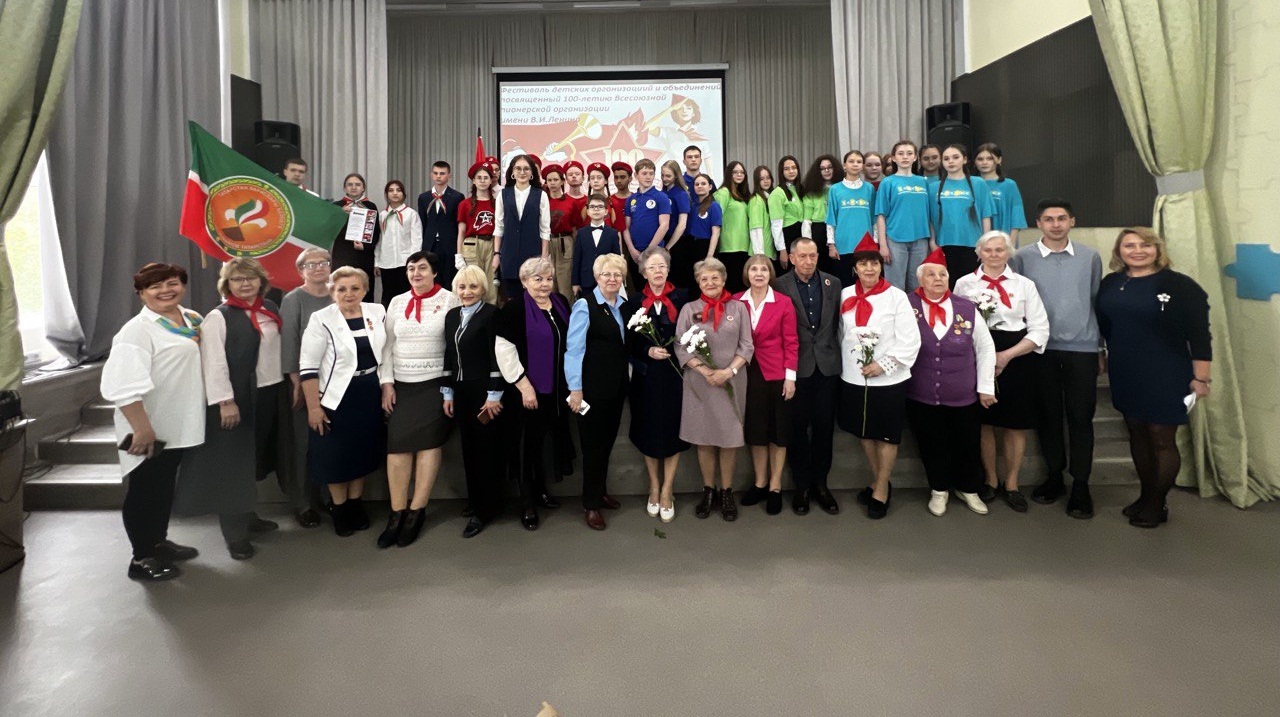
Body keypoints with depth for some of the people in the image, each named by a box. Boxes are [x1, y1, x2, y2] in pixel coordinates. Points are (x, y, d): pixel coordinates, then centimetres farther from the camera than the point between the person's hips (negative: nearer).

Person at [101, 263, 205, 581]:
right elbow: (124, 387, -26)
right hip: (149, 430, -8)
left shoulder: (191, 320, 5)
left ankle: (159, 542, 37)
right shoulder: (137, 330, -19)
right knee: (144, 491, 5)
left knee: (165, 487, 21)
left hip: (177, 426, 8)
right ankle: (142, 559, 18)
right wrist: (142, 429, -28)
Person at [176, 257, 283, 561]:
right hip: (236, 398, -6)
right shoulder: (218, 318, -11)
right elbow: (214, 364, -16)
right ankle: (235, 533, 8)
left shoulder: (271, 310, 9)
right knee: (233, 463, 0)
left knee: (254, 459, 19)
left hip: (268, 394, 7)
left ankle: (247, 515, 34)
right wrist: (225, 402, -21)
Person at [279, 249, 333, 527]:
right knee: (303, 441, 2)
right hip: (304, 379, -3)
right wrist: (296, 382, -11)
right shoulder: (293, 300, -2)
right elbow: (288, 341, -7)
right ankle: (303, 503, 13)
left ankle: (324, 495, 19)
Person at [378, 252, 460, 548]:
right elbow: (387, 345, 12)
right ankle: (397, 513, 3)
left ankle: (416, 511, 5)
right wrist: (386, 383, 3)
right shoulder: (397, 302, 12)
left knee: (429, 442, -3)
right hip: (401, 385, 3)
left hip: (436, 383, -3)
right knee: (398, 445, -4)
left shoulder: (449, 300, 0)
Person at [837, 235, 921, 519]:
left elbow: (910, 340, -11)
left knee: (886, 434, 7)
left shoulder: (896, 296, -8)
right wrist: (845, 364, 3)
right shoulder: (846, 295, 3)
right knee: (864, 431, 16)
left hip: (888, 379, -4)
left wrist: (884, 364, -16)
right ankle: (878, 481, 34)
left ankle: (881, 490, 20)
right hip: (853, 377, 4)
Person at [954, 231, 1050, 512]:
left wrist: (1006, 355, -11)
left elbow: (1040, 330, 0)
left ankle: (1011, 484, 22)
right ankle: (991, 480, 25)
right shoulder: (965, 283, 5)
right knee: (984, 422, 7)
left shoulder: (1024, 284, 4)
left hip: (1018, 359, 0)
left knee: (1016, 424, 6)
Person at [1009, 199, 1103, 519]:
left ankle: (1081, 485, 13)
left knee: (1080, 417, 3)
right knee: (1048, 415, 9)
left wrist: (1101, 349, 10)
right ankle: (1054, 475, 23)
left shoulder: (1090, 257, 6)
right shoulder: (1023, 258, 0)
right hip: (1041, 348, 0)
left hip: (1082, 348, 1)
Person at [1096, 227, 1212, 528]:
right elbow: (1102, 326, 13)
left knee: (1162, 439, 3)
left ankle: (1157, 504, 19)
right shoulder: (1110, 284, 4)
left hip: (1165, 378, -5)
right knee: (1137, 435, 14)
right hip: (1125, 376, 5)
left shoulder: (1180, 285, -9)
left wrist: (1201, 378, -11)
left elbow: (1199, 335, -9)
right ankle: (1146, 496, 29)